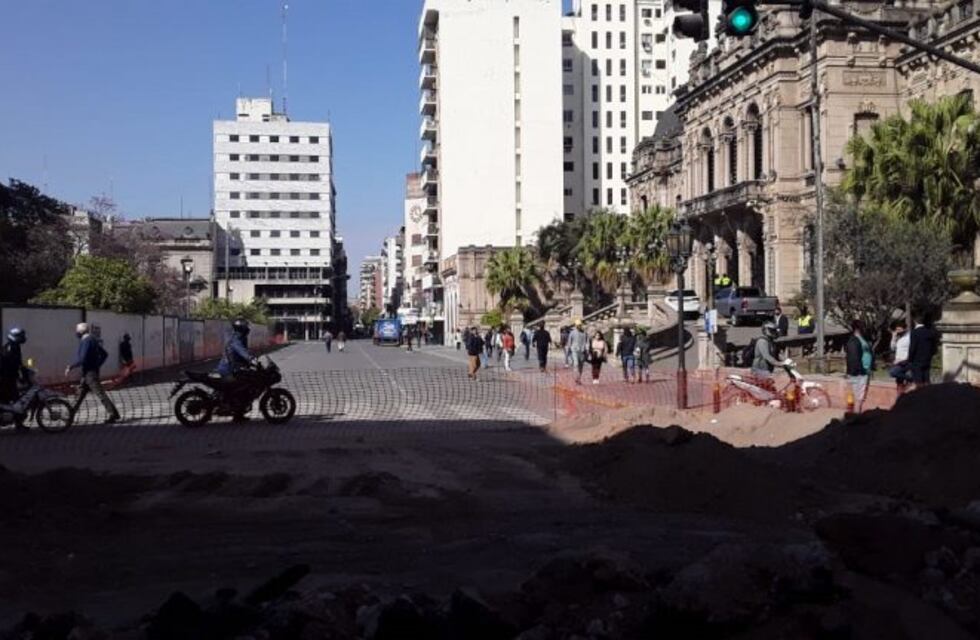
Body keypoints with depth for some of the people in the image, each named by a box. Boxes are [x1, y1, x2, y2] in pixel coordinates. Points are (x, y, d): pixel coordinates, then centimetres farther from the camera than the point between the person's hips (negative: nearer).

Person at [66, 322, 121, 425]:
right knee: (81, 391, 15)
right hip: (88, 372, 10)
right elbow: (104, 354, 21)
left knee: (100, 393, -11)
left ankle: (113, 414, -14)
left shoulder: (86, 341, -15)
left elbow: (82, 359, -24)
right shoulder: (92, 340, 15)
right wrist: (97, 365, 19)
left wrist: (71, 367, -15)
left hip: (89, 373, -10)